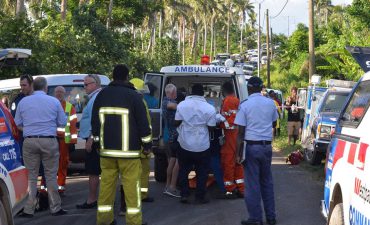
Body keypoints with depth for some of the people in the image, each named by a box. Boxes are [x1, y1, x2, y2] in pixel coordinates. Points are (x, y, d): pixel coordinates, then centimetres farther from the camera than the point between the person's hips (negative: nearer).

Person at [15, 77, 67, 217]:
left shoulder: (23, 102, 6)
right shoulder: (54, 102, 0)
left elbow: (18, 124, 13)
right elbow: (62, 123, 7)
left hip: (29, 141, 1)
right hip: (49, 141, -1)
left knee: (31, 176, 6)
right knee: (51, 175, 6)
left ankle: (28, 210, 5)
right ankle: (55, 208, 10)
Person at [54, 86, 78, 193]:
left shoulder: (70, 107, 10)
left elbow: (73, 125, 5)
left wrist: (73, 141, -2)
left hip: (64, 139, 0)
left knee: (63, 163, 3)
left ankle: (61, 186, 10)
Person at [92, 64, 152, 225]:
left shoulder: (102, 95, 9)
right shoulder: (134, 96, -5)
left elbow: (95, 121, 15)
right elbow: (143, 123, -6)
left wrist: (97, 143, 23)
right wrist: (147, 144, 3)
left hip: (106, 150, 5)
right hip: (128, 151, -5)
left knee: (106, 183, 7)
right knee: (131, 185, -4)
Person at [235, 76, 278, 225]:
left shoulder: (245, 105, -10)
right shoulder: (270, 103, 2)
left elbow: (241, 132, -11)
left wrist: (239, 153, -8)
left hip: (252, 146, -4)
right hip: (267, 146, 4)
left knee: (253, 184, 2)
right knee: (267, 182, 15)